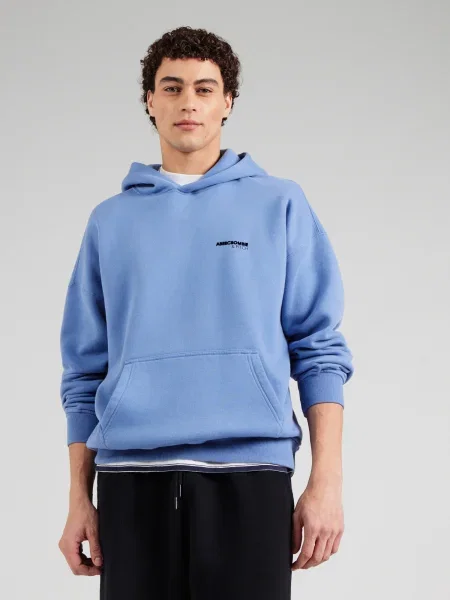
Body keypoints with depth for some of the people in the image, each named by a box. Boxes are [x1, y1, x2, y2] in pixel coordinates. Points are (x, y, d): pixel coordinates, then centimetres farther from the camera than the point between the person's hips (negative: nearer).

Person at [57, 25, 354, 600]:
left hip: (249, 472, -2)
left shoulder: (280, 206, 9)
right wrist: (79, 498, 9)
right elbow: (85, 370, 15)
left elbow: (319, 350, 5)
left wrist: (326, 483, -4)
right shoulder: (111, 220, 14)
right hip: (131, 478, 2)